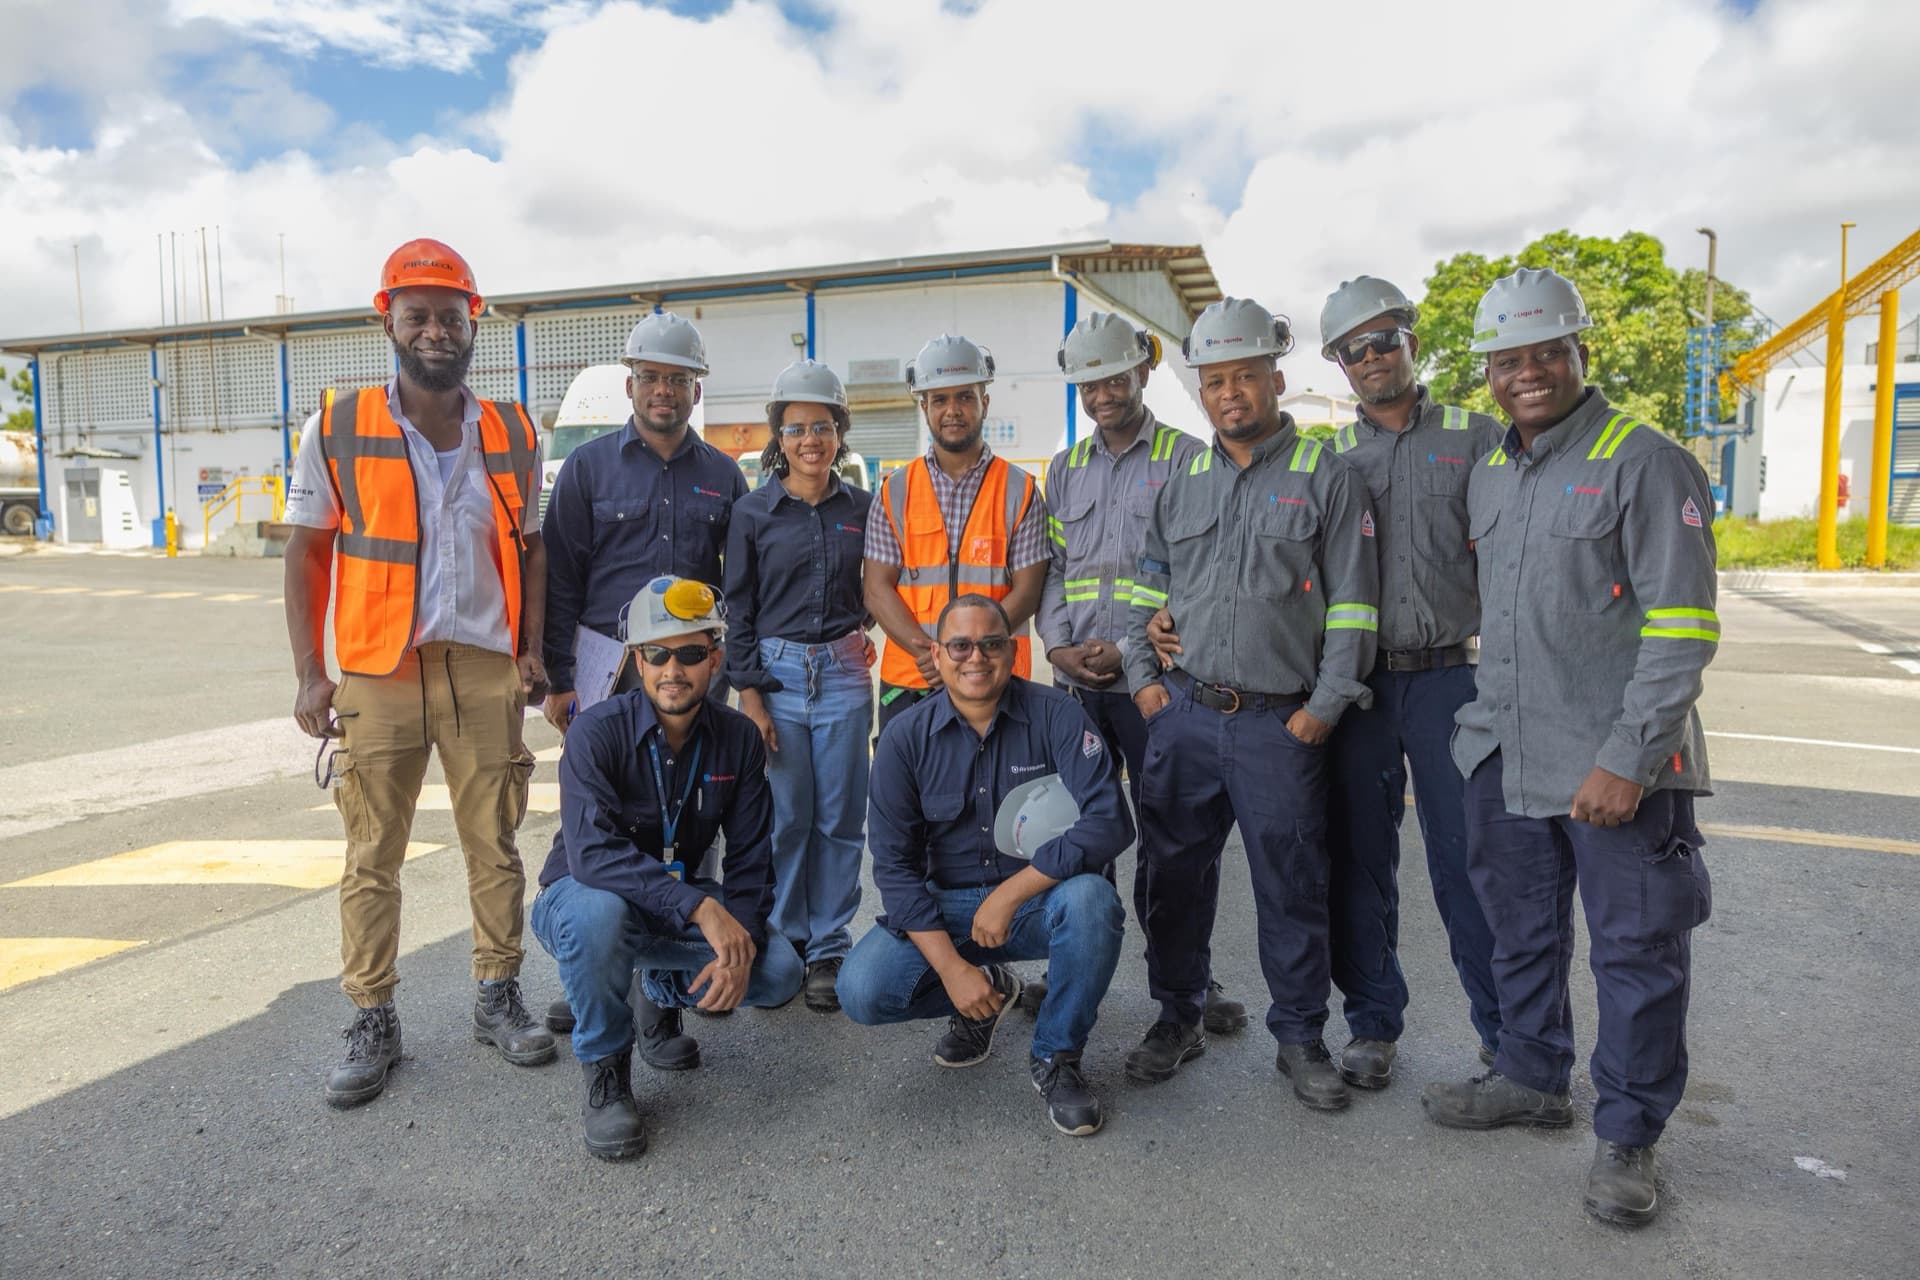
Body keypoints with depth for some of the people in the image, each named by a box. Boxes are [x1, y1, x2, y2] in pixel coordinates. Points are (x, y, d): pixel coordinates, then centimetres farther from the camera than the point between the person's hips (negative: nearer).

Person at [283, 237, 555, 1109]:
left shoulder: (512, 436, 8)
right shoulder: (336, 427, 1)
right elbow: (307, 554, 3)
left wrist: (531, 648, 2)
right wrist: (310, 674, -3)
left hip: (485, 671, 2)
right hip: (377, 673, -1)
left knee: (495, 844, 8)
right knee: (372, 857, 5)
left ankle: (497, 998, 23)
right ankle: (372, 1024, 18)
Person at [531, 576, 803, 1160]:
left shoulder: (737, 738, -8)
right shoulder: (598, 731, -21)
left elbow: (751, 859, -7)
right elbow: (592, 852, -35)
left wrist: (741, 943, -24)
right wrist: (702, 907, -42)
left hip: (684, 909, 4)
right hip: (582, 899, -4)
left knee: (779, 971, -19)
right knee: (598, 911, -39)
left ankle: (664, 990, 15)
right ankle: (605, 1070, -12)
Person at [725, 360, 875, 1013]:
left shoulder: (861, 507, 7)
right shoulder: (754, 512, 1)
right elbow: (738, 609, 0)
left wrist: (870, 633, 1)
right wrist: (749, 694, -5)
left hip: (843, 675, 2)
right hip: (776, 673, -1)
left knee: (840, 817, 4)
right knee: (786, 817, 1)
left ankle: (828, 950, 16)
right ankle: (783, 943, 19)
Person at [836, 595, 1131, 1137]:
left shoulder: (1056, 715, -12)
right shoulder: (906, 737, -7)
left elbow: (1109, 823, -22)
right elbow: (895, 865, -8)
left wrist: (1010, 893, -26)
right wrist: (950, 966, -18)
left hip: (1041, 899, -1)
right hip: (946, 906, 2)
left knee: (1090, 899, -34)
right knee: (862, 990, -20)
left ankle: (1056, 1058, -8)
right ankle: (988, 991, 11)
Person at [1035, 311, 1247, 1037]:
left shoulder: (1187, 459, 1)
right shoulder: (1064, 469, 16)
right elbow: (1052, 569, 13)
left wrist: (1130, 650, -13)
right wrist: (1058, 646, -4)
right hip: (1075, 684, 4)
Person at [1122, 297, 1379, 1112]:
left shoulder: (1326, 477, 0)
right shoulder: (1180, 485, 12)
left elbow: (1351, 604, -3)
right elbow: (1145, 588, 18)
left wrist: (1323, 708, -8)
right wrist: (1143, 678, 8)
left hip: (1279, 723, -3)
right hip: (1182, 715, 4)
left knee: (1291, 886, 6)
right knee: (1173, 874, 11)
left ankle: (1299, 1037, 25)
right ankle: (1178, 1019, 29)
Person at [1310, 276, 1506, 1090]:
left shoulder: (1475, 439, 5)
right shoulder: (1327, 458, 11)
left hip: (1448, 677, -2)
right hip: (1354, 681, 2)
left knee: (1467, 859, 2)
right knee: (1358, 860, 8)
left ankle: (1505, 1031, 18)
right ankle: (1373, 1023, 23)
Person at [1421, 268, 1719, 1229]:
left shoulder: (1644, 463, -10)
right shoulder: (1487, 475, 12)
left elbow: (1682, 626, -15)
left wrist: (1627, 757, -19)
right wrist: (1490, 711, 15)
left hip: (1614, 764, -6)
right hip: (1503, 753, 7)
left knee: (1637, 952, 6)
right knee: (1521, 933, 19)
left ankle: (1627, 1134, 23)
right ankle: (1532, 1077, 38)